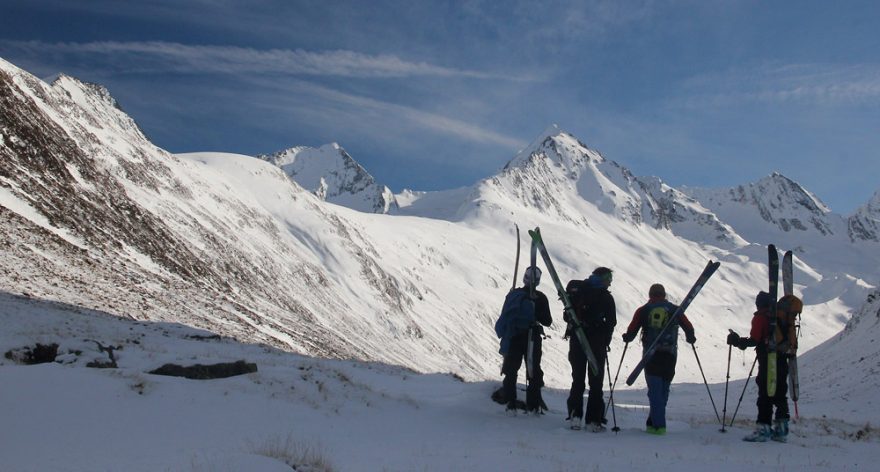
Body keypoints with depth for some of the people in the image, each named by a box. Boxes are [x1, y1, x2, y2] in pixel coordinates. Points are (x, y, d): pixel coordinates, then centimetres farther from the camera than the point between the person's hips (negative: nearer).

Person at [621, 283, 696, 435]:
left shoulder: (643, 310, 5)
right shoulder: (674, 309, 8)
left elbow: (632, 331, 1)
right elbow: (689, 328, 9)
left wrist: (627, 338, 22)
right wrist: (690, 338, 29)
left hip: (651, 355, -1)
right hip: (670, 355, 1)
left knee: (655, 390, 0)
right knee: (663, 389, 12)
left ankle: (659, 425, -8)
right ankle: (653, 422, 15)